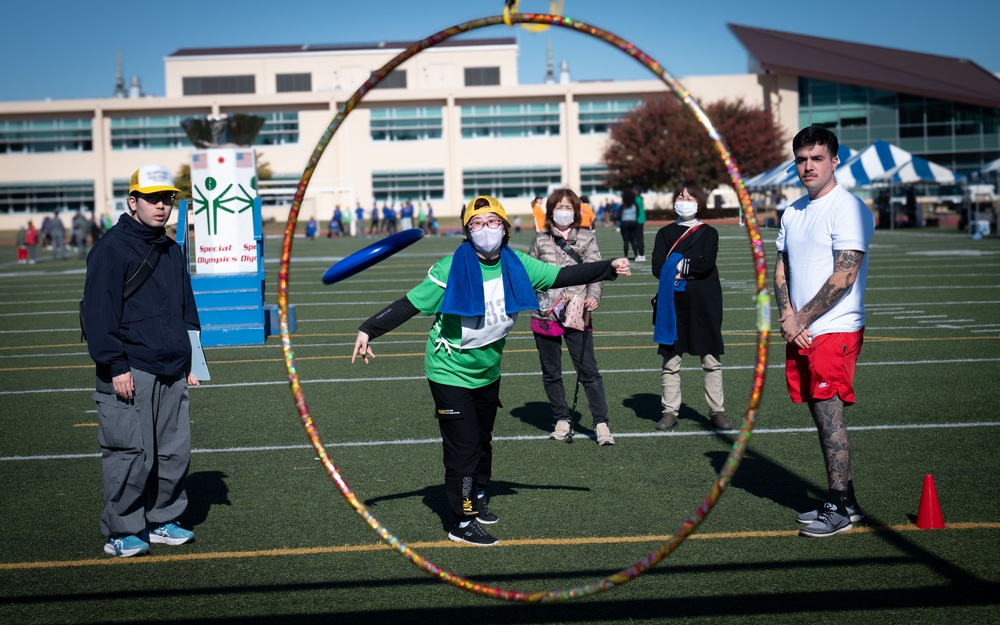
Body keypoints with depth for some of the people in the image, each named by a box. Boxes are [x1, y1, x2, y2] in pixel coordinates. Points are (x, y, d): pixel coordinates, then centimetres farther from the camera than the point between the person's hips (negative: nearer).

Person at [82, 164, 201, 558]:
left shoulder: (172, 252, 17)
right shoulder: (111, 249, -6)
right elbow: (99, 312, -11)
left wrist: (191, 360, 19)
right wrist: (115, 366, -16)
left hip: (171, 371, 7)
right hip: (130, 373, -7)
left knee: (175, 451, 10)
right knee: (130, 453, -5)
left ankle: (162, 520, 23)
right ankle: (121, 532, 6)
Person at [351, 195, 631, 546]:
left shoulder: (517, 265, -6)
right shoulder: (451, 269, -21)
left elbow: (562, 276, 1)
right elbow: (410, 304, -19)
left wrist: (609, 268, -3)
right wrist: (369, 330, -25)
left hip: (488, 372, 6)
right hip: (450, 373, -6)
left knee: (483, 441, 20)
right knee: (463, 447, -7)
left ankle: (478, 500, 42)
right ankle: (463, 523, 4)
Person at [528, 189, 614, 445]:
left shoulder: (586, 238, 3)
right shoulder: (541, 239, 8)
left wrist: (594, 296, -22)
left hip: (576, 314, -3)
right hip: (545, 315, 3)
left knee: (588, 370, -6)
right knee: (551, 373, 10)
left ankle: (601, 423, -1)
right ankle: (562, 420, 23)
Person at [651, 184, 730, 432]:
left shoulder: (709, 233, 7)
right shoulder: (665, 233, 11)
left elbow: (707, 263, -11)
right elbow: (658, 268, -2)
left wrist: (678, 266, -10)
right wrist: (691, 269, -12)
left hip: (704, 305, -1)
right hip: (673, 304, 1)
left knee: (711, 360, 2)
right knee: (670, 361, 2)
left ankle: (717, 411, 9)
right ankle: (670, 411, 9)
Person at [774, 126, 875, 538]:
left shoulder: (848, 208, -10)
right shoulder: (792, 212, 15)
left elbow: (843, 277, -16)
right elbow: (781, 269, 15)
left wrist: (803, 320, -11)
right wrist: (787, 318, -2)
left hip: (835, 330, -8)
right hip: (799, 333, 8)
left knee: (829, 412, -9)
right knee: (821, 415, 10)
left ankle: (837, 507, -1)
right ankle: (846, 501, 19)